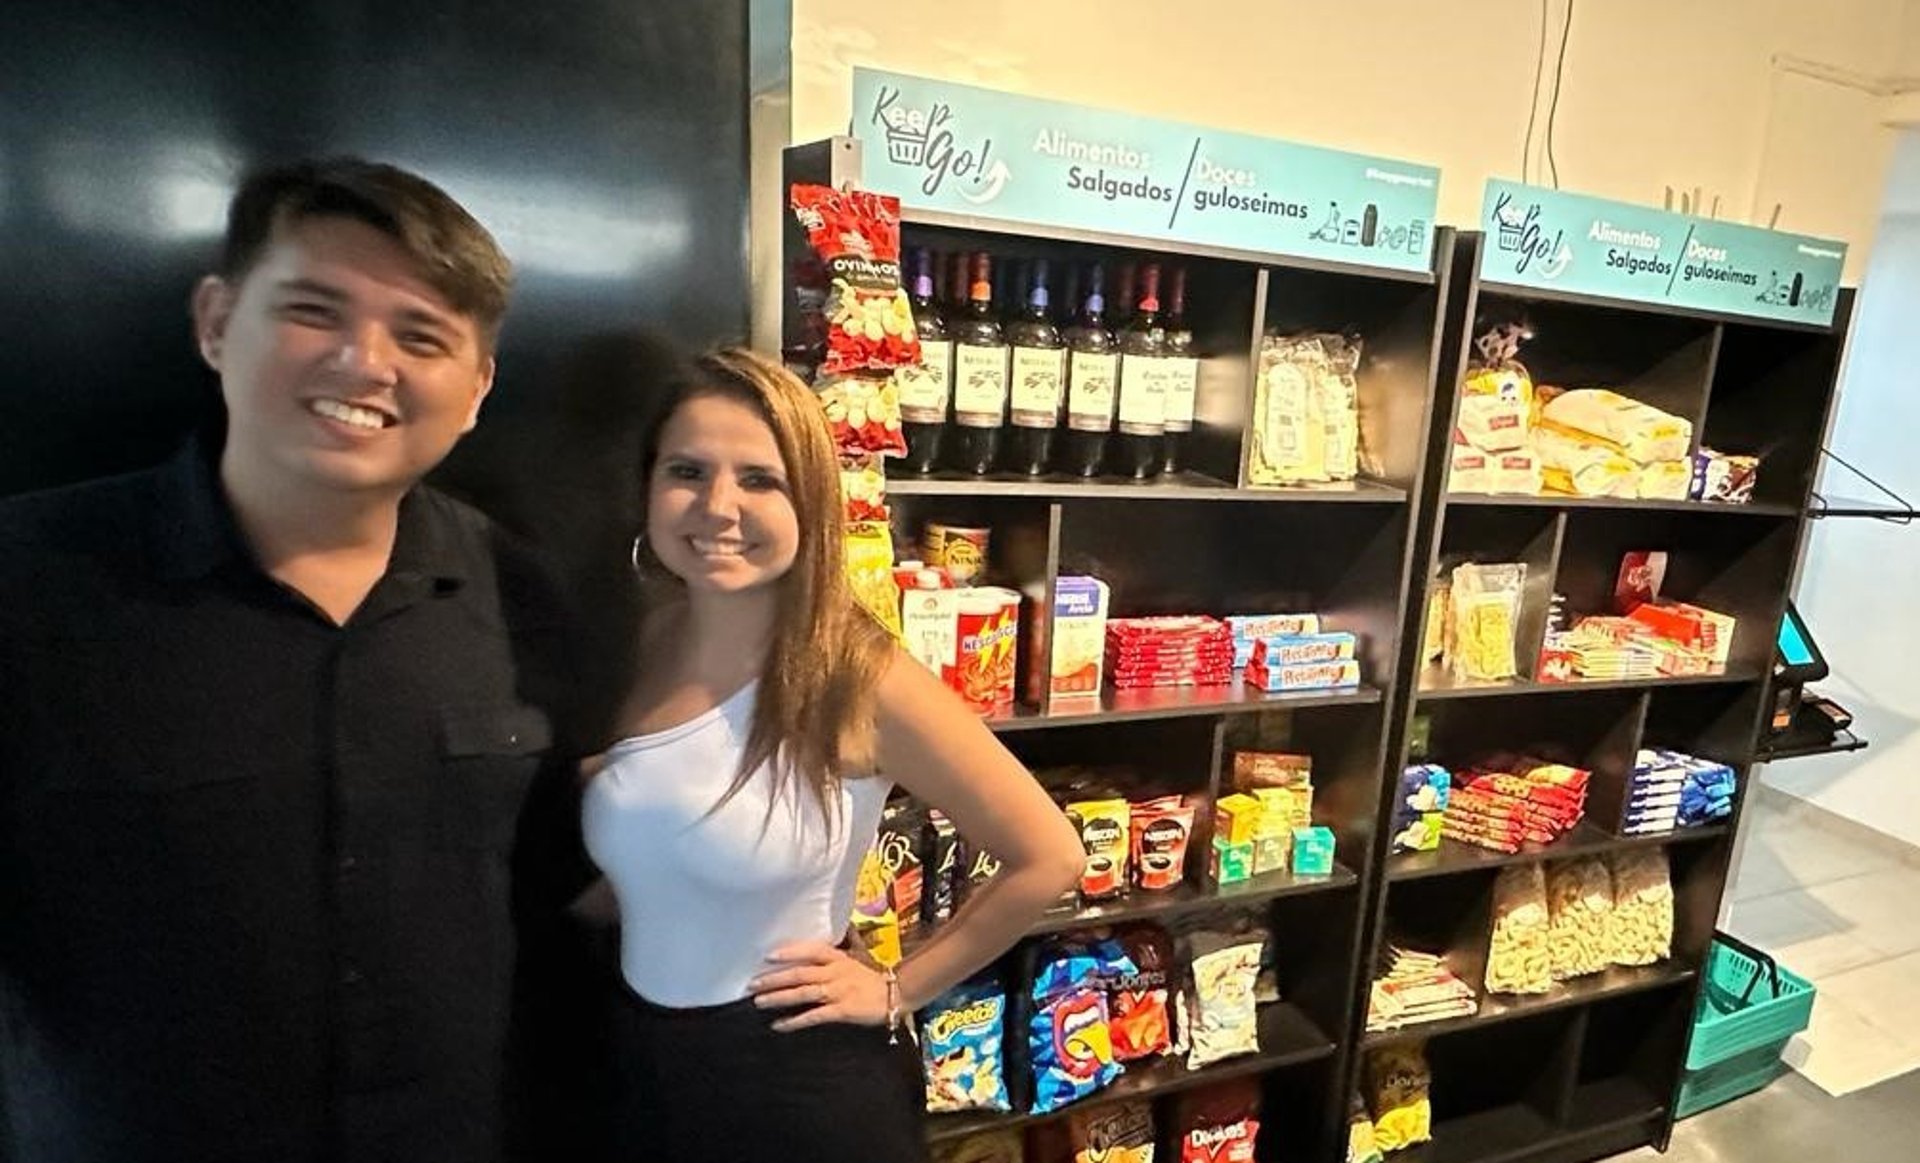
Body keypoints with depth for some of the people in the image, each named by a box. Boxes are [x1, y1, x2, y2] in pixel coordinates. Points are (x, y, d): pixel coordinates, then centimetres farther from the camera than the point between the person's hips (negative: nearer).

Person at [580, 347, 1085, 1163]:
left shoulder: (858, 676, -22)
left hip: (805, 1088, -4)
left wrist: (896, 992, -9)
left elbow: (1048, 858, -14)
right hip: (643, 1069, 5)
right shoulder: (630, 652, -7)